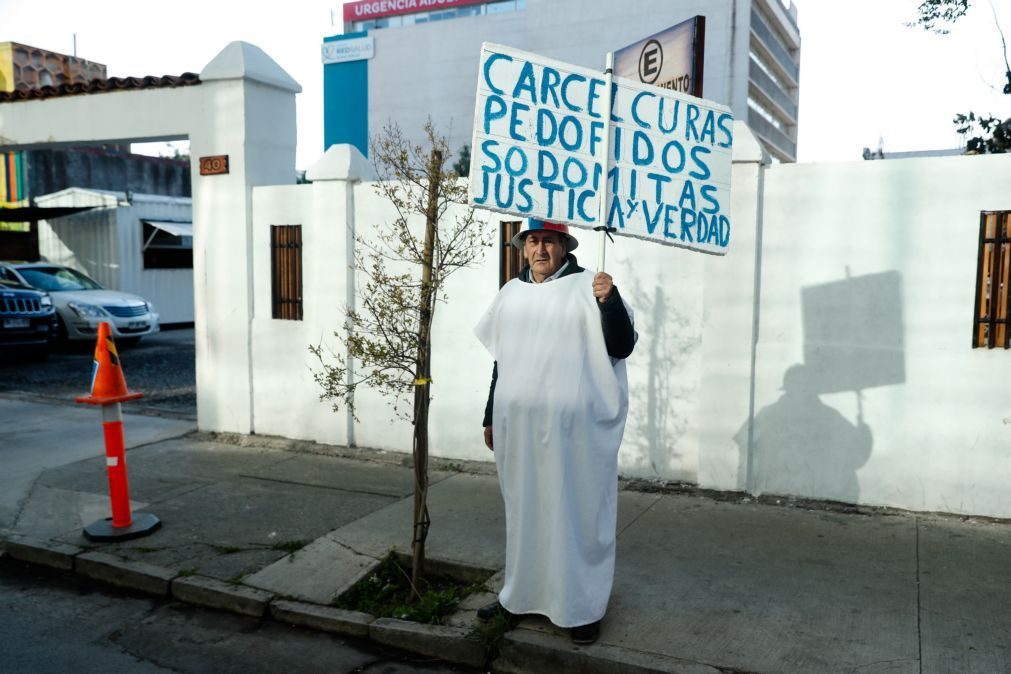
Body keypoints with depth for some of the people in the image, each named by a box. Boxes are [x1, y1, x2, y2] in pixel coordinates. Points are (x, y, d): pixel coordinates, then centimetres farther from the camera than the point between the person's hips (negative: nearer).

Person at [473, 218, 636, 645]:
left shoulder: (588, 287, -6)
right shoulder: (511, 293, 11)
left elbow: (622, 347, -11)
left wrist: (610, 302, -28)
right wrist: (491, 416, 18)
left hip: (573, 425, -5)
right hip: (517, 424, 5)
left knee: (575, 513, 3)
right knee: (523, 510, 16)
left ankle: (582, 607, 17)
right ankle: (521, 594, 31)